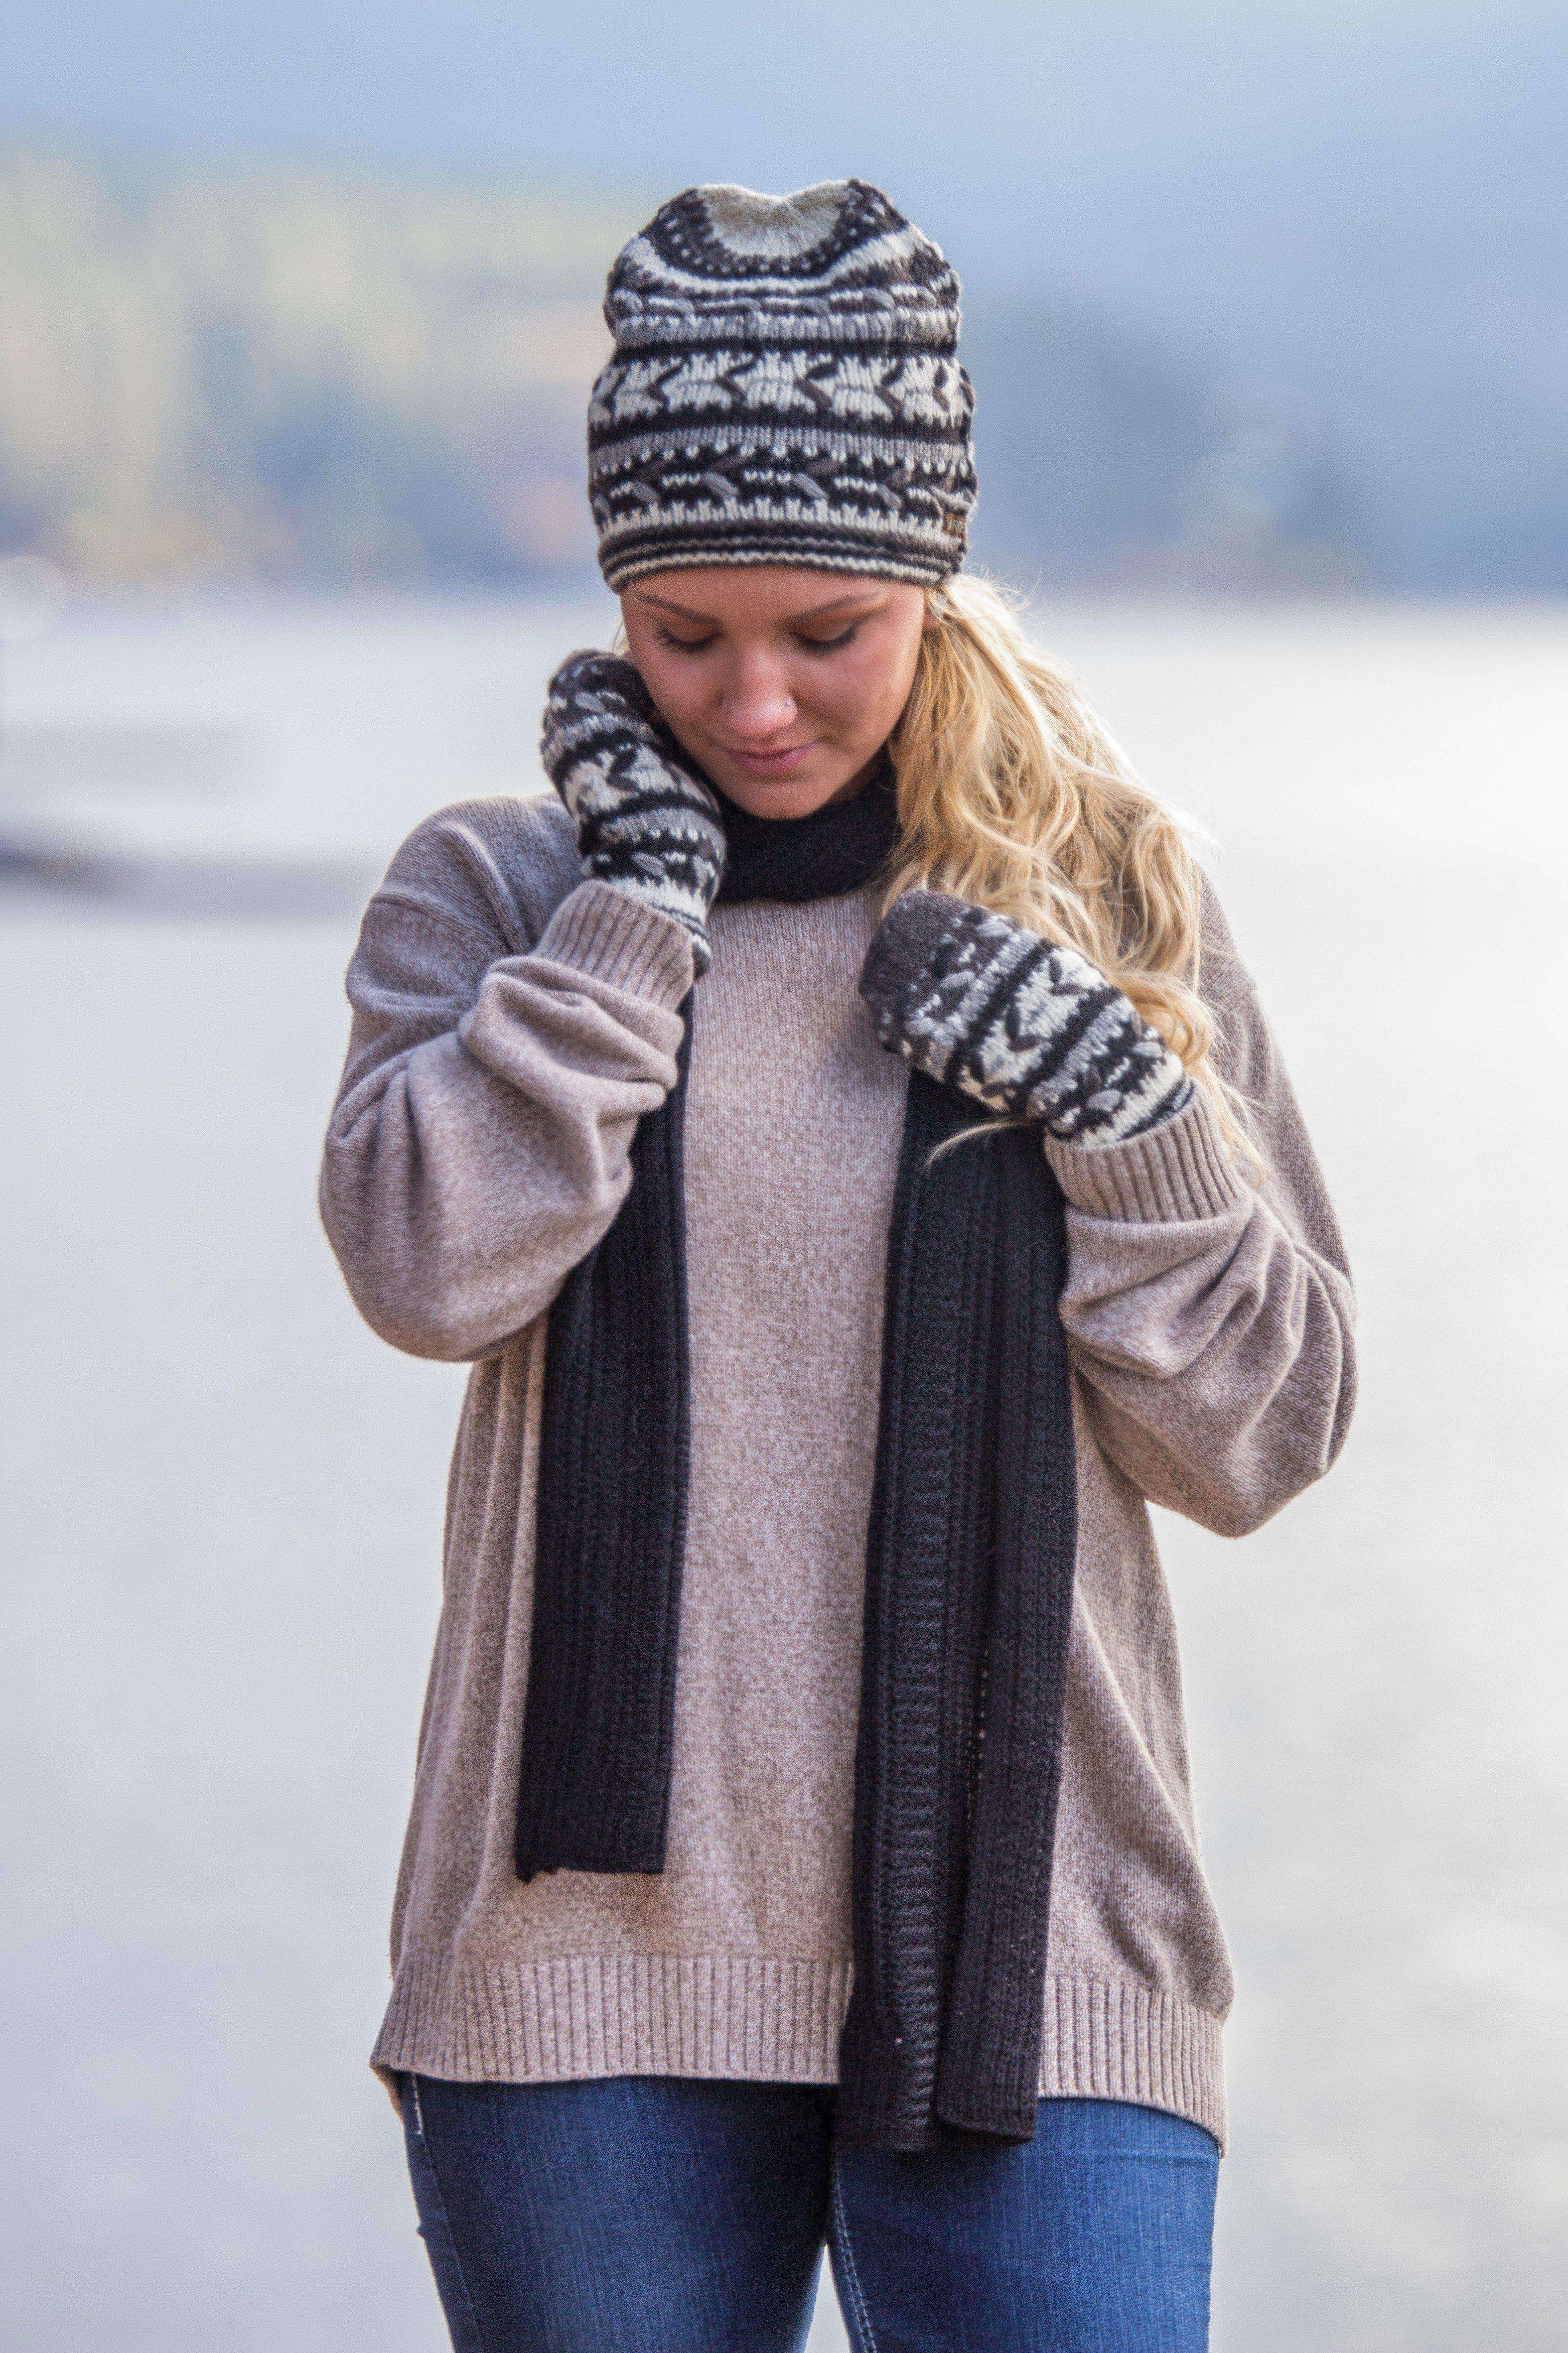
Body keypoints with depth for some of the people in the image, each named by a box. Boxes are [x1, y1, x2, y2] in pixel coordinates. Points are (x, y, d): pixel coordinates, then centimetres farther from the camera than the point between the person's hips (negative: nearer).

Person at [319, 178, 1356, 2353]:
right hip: (596, 1950, 0)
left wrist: (1117, 1105, -9)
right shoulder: (502, 891, 7)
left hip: (1026, 1959, 0)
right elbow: (426, 1265, -12)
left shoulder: (1106, 900, 8)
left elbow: (1263, 1436, 6)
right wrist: (641, 890, -7)